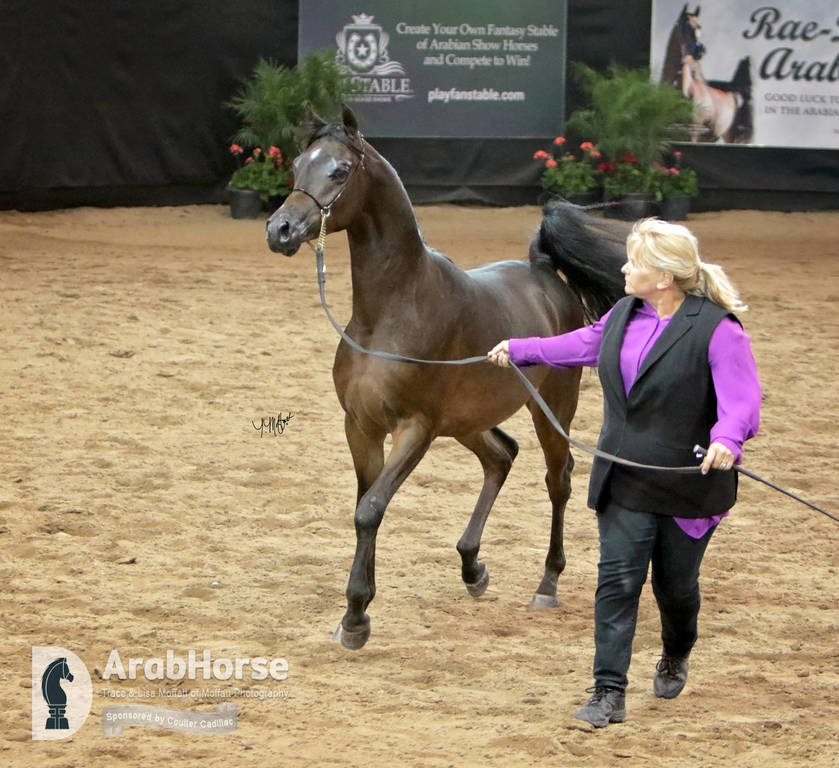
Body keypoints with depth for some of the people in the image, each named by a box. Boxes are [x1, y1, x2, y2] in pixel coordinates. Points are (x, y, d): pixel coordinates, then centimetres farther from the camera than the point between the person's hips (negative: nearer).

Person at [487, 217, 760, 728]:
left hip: (688, 484, -5)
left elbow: (741, 397, -25)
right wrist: (518, 350, 35)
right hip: (624, 481, 5)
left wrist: (727, 438, -45)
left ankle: (676, 656, 44)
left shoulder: (717, 330, -17)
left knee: (675, 585, 12)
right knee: (617, 580, -4)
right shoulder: (623, 316, 7)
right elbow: (582, 345, 27)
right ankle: (609, 694, -4)